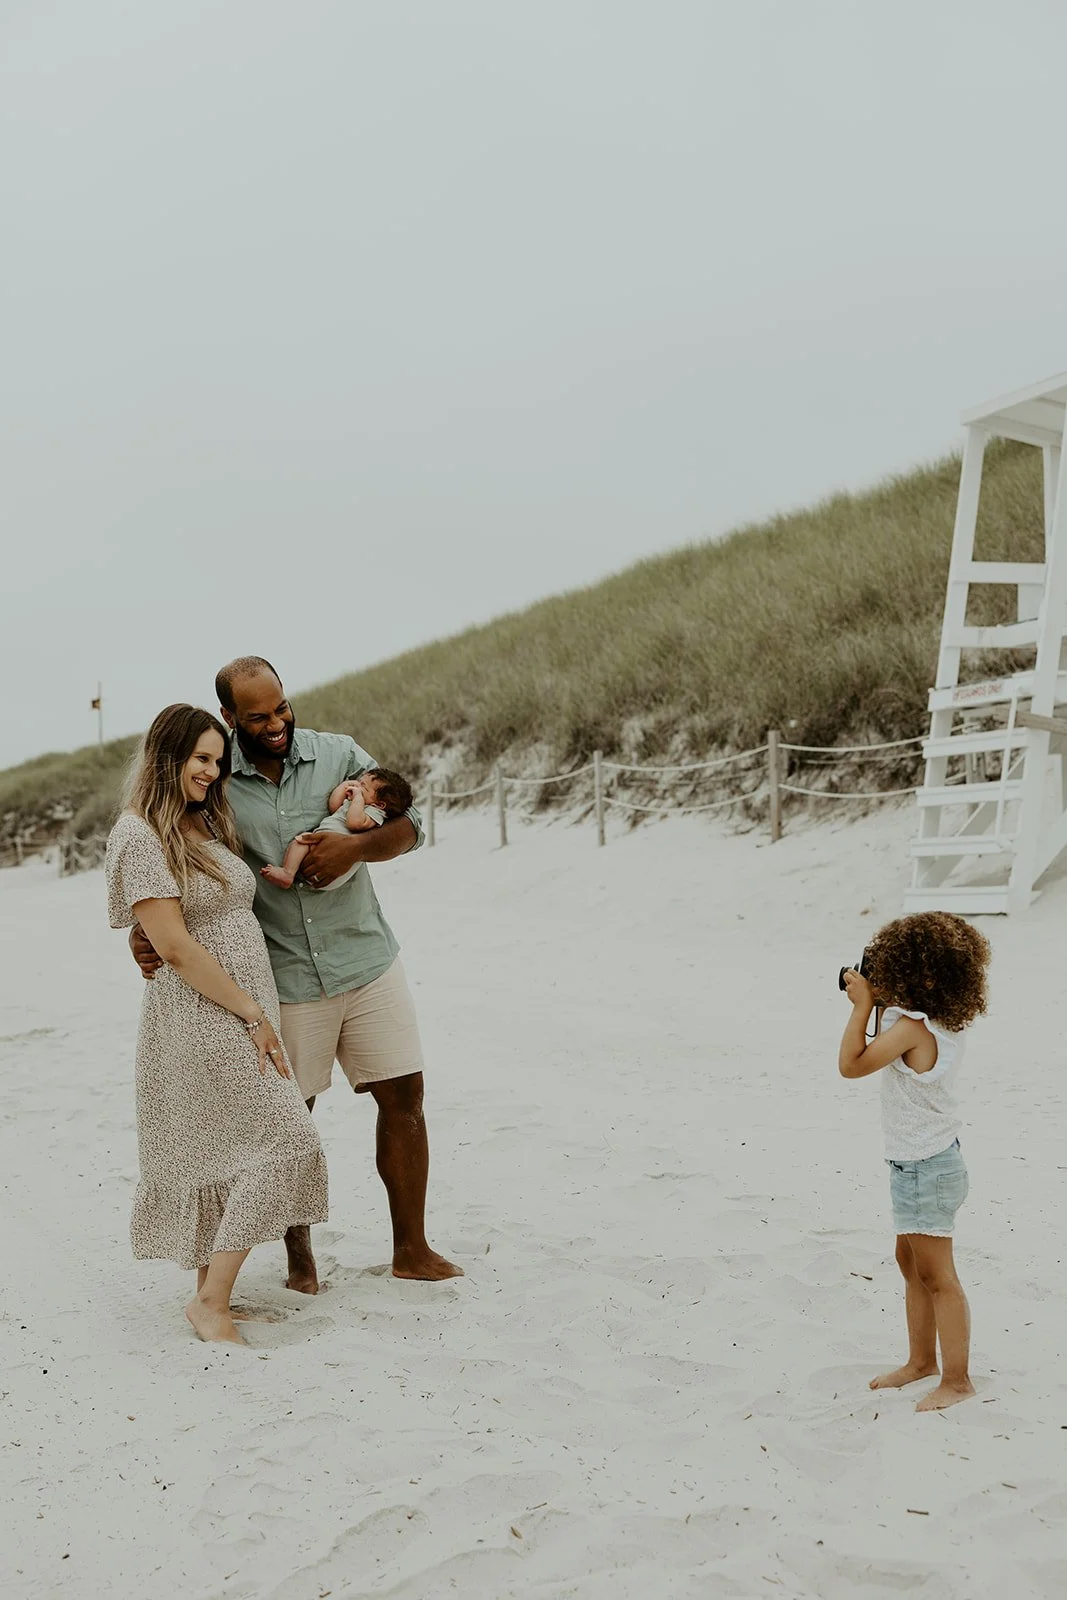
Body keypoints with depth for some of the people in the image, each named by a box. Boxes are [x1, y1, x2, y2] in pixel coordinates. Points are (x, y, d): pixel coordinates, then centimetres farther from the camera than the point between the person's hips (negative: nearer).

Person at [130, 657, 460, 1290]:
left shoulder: (339, 754, -1)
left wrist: (356, 845, -19)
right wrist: (144, 929, -14)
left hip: (368, 959, 2)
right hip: (285, 980, -2)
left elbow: (410, 823, 0)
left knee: (404, 1095, 4)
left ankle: (412, 1249, 18)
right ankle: (299, 1255, 26)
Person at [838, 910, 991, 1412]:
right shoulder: (943, 1022, 3)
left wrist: (863, 1004, -18)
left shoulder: (911, 1027, -25)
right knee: (911, 1263, 20)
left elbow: (851, 1064, -24)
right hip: (928, 1162, 10)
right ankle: (922, 1361, 33)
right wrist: (875, 1002, 5)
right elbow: (888, 1053, 18)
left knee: (937, 1277, 0)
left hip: (925, 1168, -10)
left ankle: (956, 1379, 10)